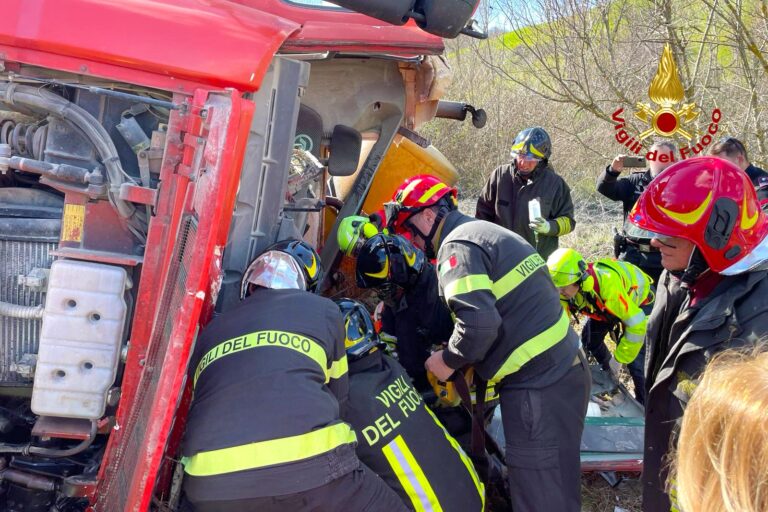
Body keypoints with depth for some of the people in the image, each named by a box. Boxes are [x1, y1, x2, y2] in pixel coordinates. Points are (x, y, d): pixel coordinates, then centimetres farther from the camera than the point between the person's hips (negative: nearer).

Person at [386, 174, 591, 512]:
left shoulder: (457, 247, -12)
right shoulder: (487, 232, 19)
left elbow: (479, 322, -26)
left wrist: (449, 360, -8)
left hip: (538, 387, -10)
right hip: (565, 370, 10)